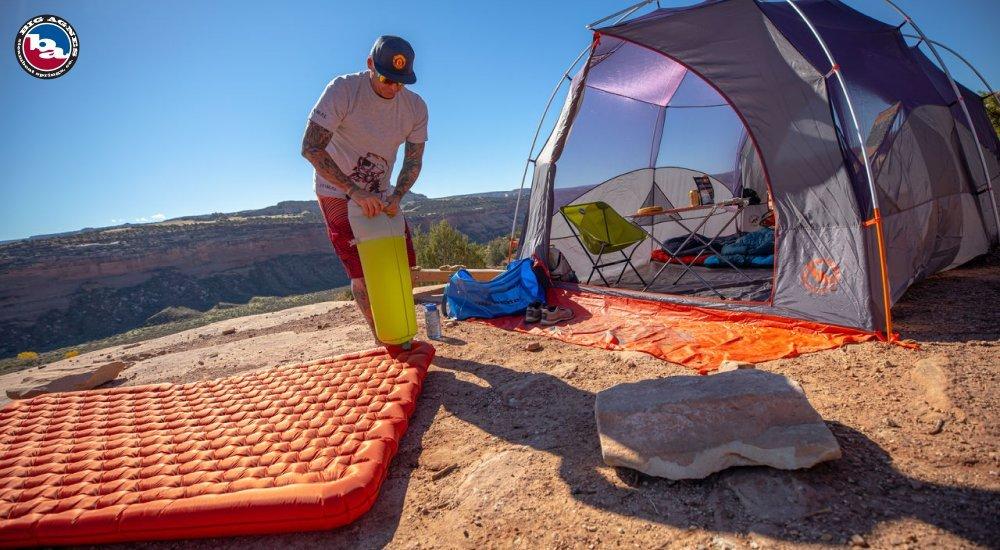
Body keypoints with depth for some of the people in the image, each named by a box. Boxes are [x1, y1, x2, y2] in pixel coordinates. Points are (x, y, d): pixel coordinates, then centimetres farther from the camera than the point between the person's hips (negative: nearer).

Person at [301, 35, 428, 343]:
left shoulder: (416, 107, -9)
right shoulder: (343, 90, -23)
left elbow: (413, 161, -3)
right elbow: (311, 148, -27)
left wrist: (396, 197, -22)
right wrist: (357, 192, -32)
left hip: (379, 195, 5)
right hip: (337, 193, -4)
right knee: (362, 275, -7)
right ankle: (383, 341, 12)